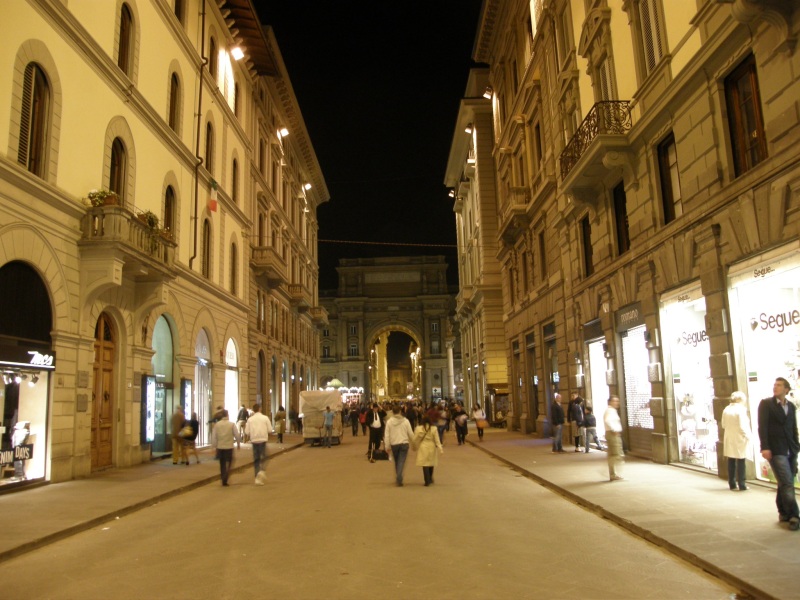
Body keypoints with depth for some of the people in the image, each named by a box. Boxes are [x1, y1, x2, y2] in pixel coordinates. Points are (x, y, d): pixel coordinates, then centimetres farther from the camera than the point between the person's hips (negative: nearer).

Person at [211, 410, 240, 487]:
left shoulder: (217, 424, 0)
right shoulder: (232, 424, -7)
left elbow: (214, 436, 1)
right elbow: (237, 435, -5)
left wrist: (214, 446, 11)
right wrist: (239, 443, 11)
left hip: (220, 447, 3)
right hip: (229, 446, -3)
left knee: (222, 464, 14)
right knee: (229, 463, 5)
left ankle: (223, 480, 18)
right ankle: (225, 479, -14)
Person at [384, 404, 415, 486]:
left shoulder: (389, 421, -5)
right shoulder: (405, 421, -5)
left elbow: (387, 435, -4)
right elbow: (410, 433, -1)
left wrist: (387, 446, 3)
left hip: (394, 444, 1)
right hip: (404, 443, -1)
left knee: (396, 462, 18)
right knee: (401, 462, -1)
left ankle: (398, 478, 25)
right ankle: (399, 479, -14)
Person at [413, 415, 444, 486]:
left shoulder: (418, 429, -6)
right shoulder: (434, 429, -4)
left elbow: (415, 439, 0)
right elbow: (437, 440, -5)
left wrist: (415, 447, 15)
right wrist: (440, 448, -3)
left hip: (423, 448, -1)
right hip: (432, 447, 2)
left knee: (425, 464, 2)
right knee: (431, 464, 17)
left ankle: (427, 481, -2)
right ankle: (430, 479, 30)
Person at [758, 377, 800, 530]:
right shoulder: (765, 404, -1)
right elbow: (762, 426, -8)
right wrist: (765, 447, -16)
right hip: (775, 451, -5)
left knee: (785, 484, 10)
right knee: (787, 484, -11)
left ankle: (783, 512, 23)